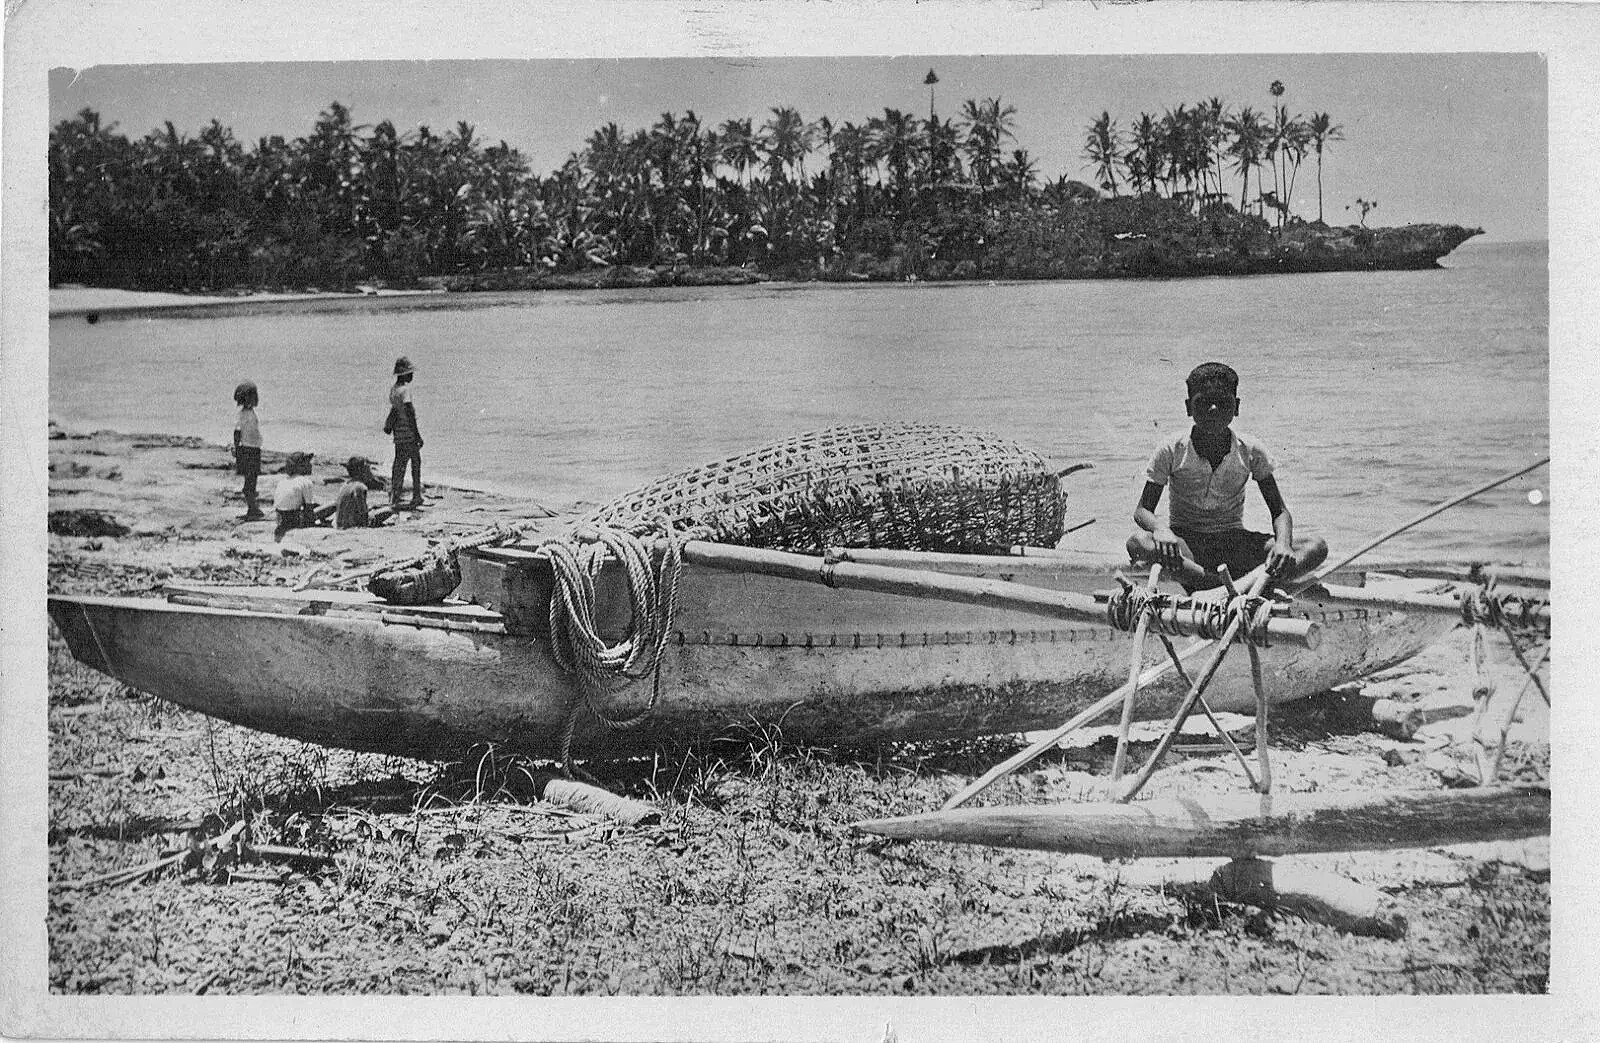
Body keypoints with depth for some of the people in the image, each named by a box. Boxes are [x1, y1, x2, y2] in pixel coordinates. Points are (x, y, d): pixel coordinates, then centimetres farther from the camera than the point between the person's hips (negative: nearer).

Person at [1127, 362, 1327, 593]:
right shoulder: (1172, 451, -5)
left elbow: (1279, 511, 0)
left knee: (1316, 547, -20)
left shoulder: (1250, 451, -1)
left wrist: (1283, 545, -23)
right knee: (1137, 543, -37)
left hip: (1233, 542, 2)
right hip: (1184, 541, -2)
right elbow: (1142, 510, -6)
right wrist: (1161, 529, -31)